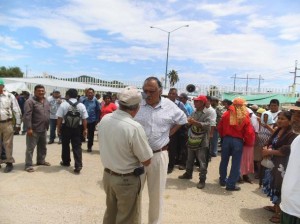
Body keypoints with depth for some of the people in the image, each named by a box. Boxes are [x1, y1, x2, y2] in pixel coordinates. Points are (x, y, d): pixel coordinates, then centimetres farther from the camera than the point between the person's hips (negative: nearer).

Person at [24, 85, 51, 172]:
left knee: (42, 147, 18)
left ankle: (41, 160, 34)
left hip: (43, 129, 8)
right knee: (30, 148, 0)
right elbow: (27, 116, -19)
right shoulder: (30, 101, -13)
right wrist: (29, 128, -22)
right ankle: (28, 165, 9)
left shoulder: (46, 101, 11)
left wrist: (47, 126, 16)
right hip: (34, 129, -8)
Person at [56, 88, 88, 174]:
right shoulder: (81, 105, -2)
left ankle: (66, 162, 35)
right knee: (77, 147, 3)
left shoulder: (63, 104, -6)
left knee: (65, 145, 18)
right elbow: (84, 119, -2)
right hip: (77, 128, 1)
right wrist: (85, 129, 7)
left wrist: (58, 128, 6)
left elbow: (59, 118, -6)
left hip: (65, 127, 0)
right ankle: (78, 166, -3)